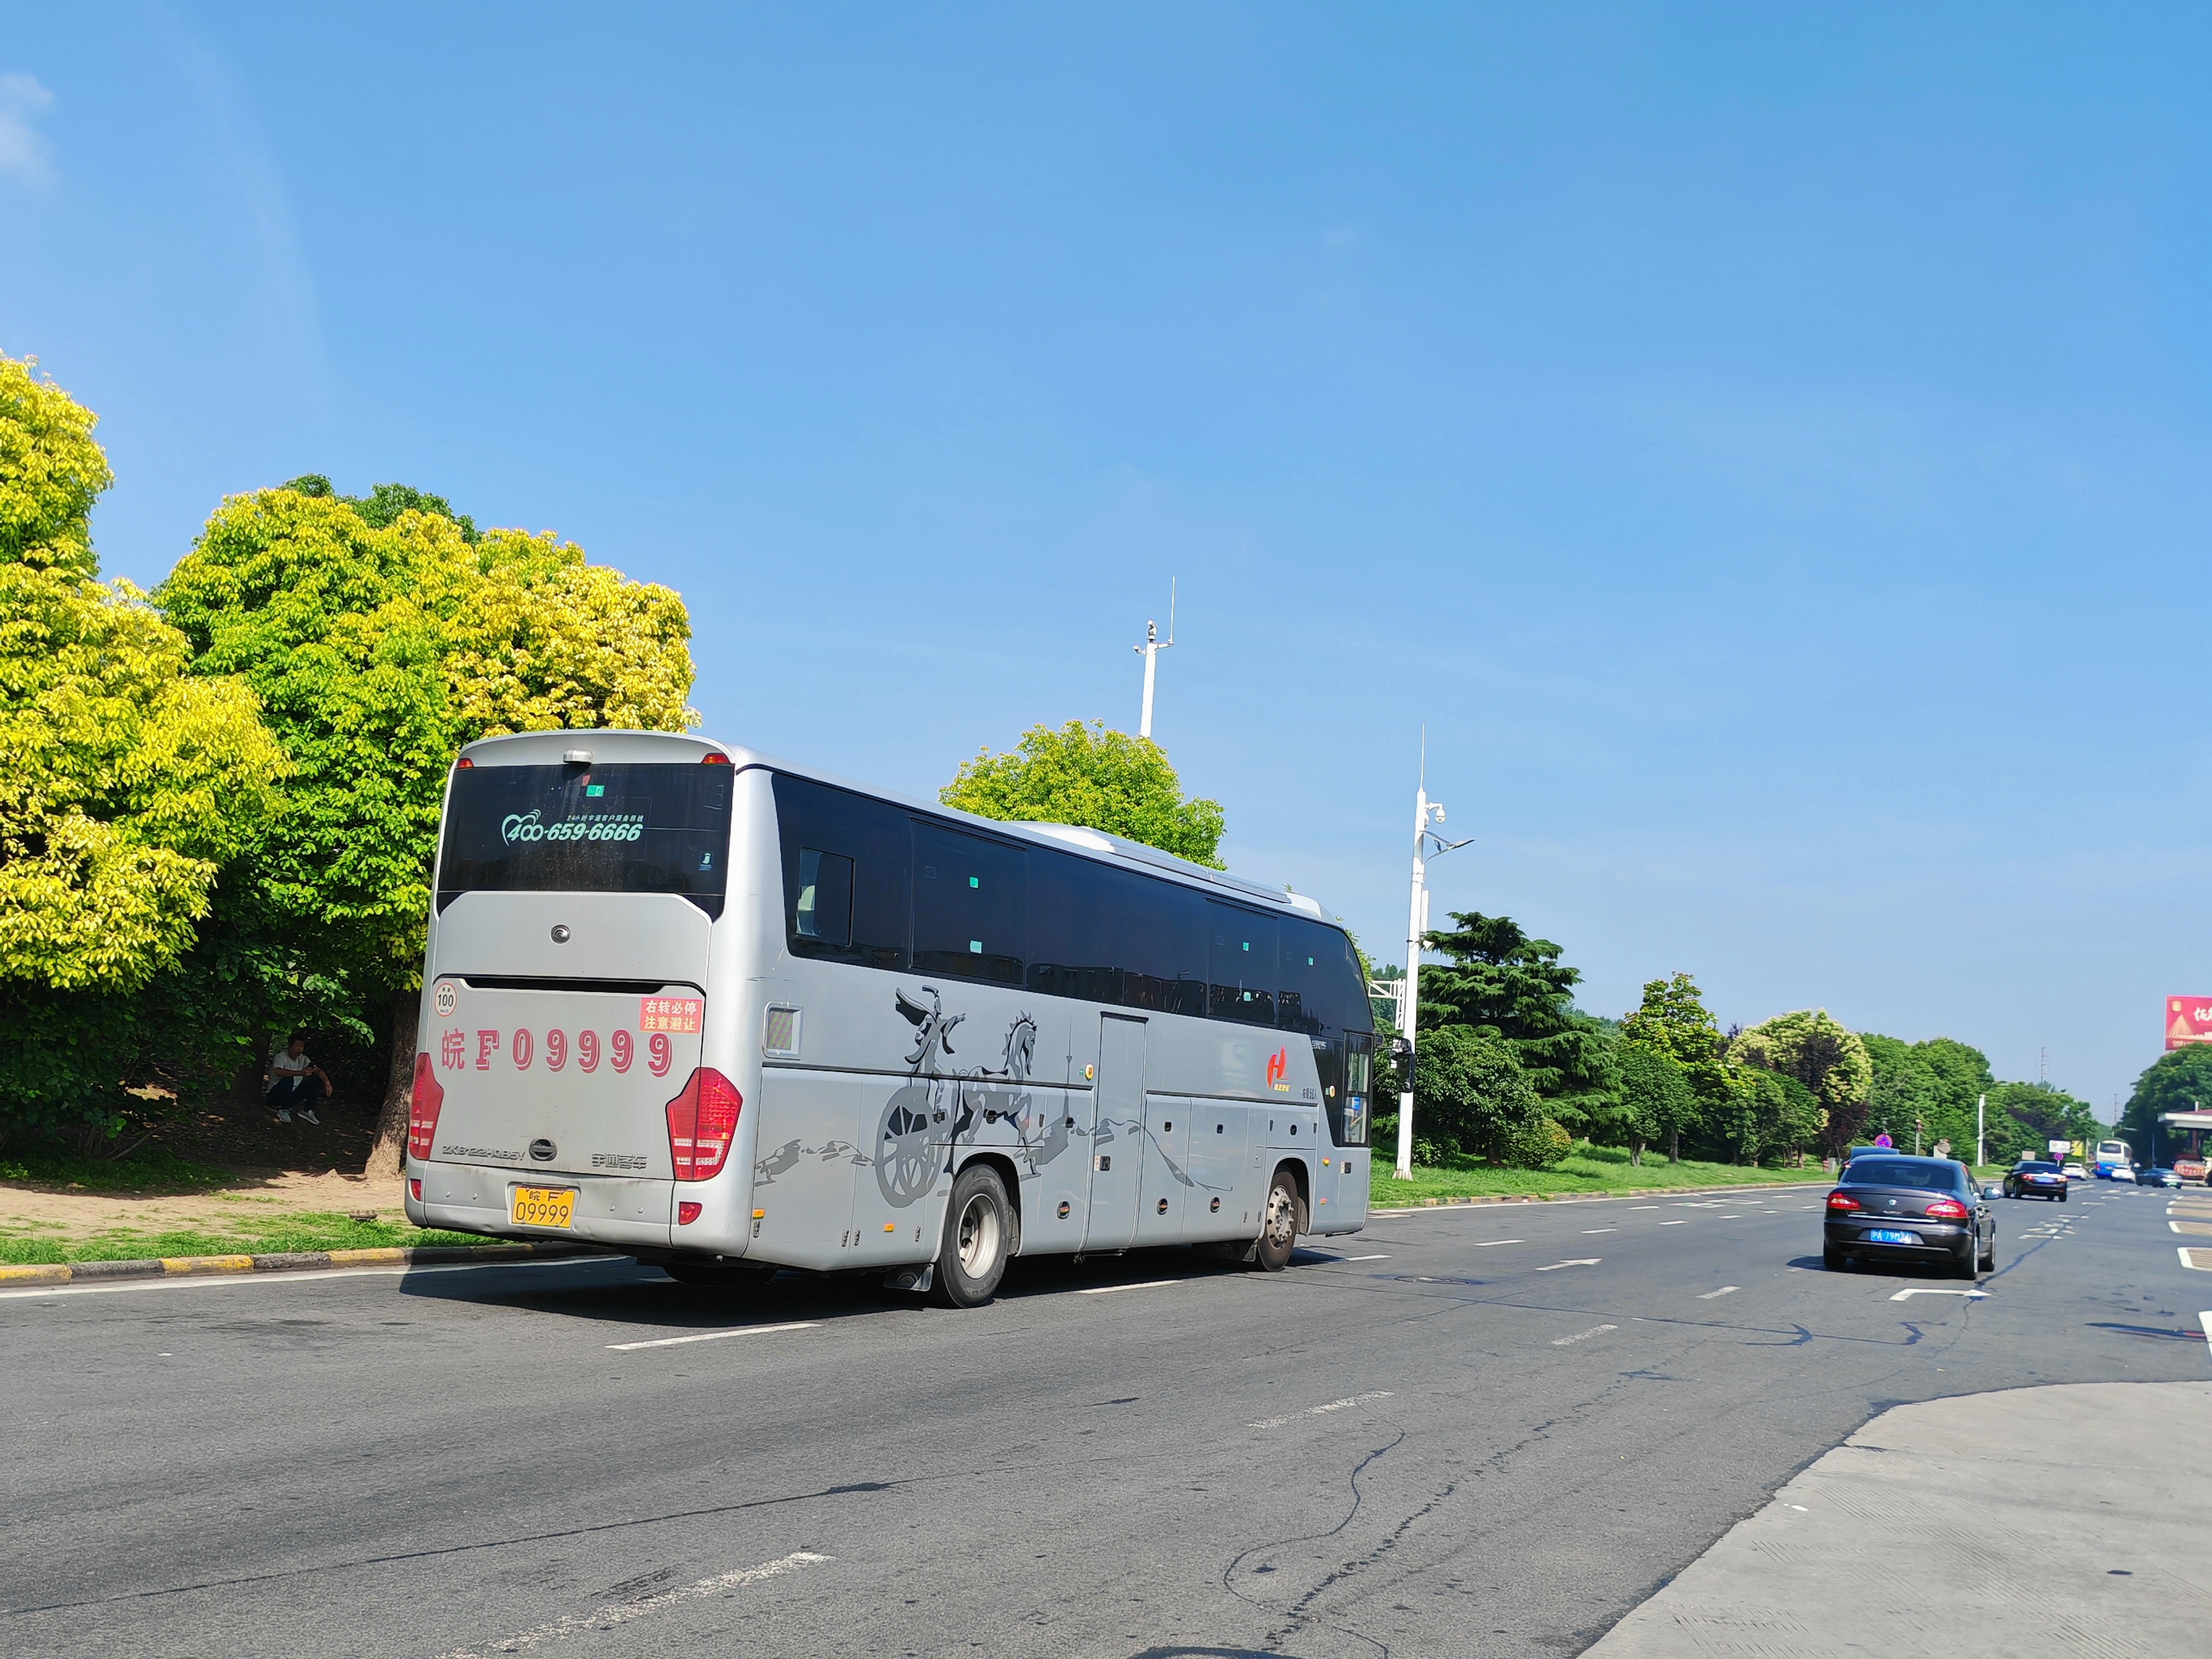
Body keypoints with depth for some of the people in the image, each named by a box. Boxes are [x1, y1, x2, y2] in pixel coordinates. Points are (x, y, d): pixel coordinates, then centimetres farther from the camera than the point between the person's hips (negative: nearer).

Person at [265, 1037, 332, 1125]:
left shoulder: (303, 1059, 3)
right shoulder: (280, 1057, -17)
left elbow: (318, 1070, -3)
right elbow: (278, 1072, -38)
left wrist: (327, 1082, -23)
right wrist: (301, 1073, -47)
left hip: (293, 1095, 6)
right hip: (275, 1095, -6)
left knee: (316, 1079, -11)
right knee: (288, 1079, -36)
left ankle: (308, 1110, -6)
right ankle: (283, 1110, -20)